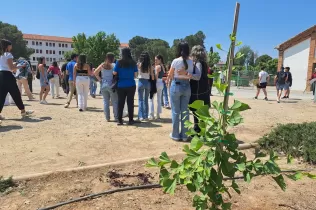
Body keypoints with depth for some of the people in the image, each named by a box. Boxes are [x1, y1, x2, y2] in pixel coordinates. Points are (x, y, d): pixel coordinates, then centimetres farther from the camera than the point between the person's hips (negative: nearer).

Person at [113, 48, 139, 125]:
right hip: (131, 85, 0)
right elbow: (135, 75, 0)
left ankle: (120, 120, 9)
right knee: (130, 102, 6)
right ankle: (130, 120, 10)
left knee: (120, 103, 7)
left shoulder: (119, 62, -6)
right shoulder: (133, 63, -2)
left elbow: (114, 73, -2)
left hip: (121, 86, 0)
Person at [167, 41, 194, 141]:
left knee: (176, 111, 5)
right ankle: (184, 135, 16)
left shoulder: (175, 61, -8)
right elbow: (190, 75, -2)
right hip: (187, 86, 3)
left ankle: (175, 134, 12)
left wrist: (168, 81, 21)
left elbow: (170, 75, 2)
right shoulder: (191, 62, 1)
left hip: (176, 86, -3)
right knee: (185, 111, 9)